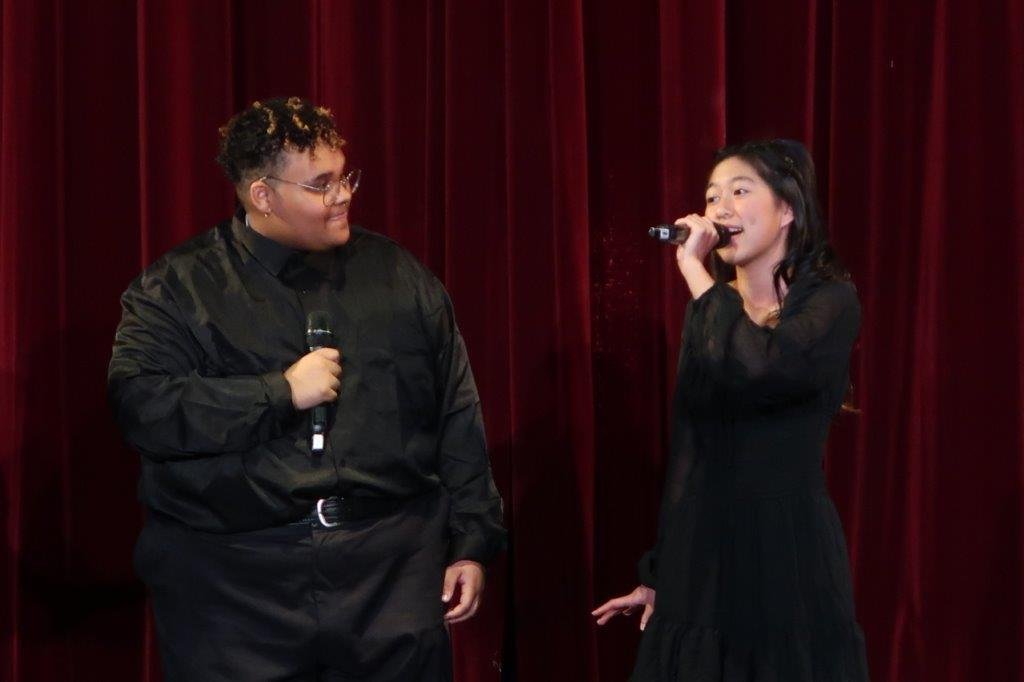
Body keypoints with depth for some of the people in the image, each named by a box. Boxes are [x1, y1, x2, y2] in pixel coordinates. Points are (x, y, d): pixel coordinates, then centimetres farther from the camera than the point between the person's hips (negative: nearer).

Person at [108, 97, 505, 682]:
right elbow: (140, 406, -13)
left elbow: (458, 420, 12)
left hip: (392, 567, 2)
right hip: (234, 582, -2)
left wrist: (473, 544, 8)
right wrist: (281, 392, -14)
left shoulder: (398, 276, 11)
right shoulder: (175, 288, 2)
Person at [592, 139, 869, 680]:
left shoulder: (829, 301, -8)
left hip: (784, 556, -6)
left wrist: (694, 270, -18)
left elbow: (760, 370, -29)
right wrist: (656, 573, 16)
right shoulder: (709, 309, 11)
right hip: (698, 558, 6)